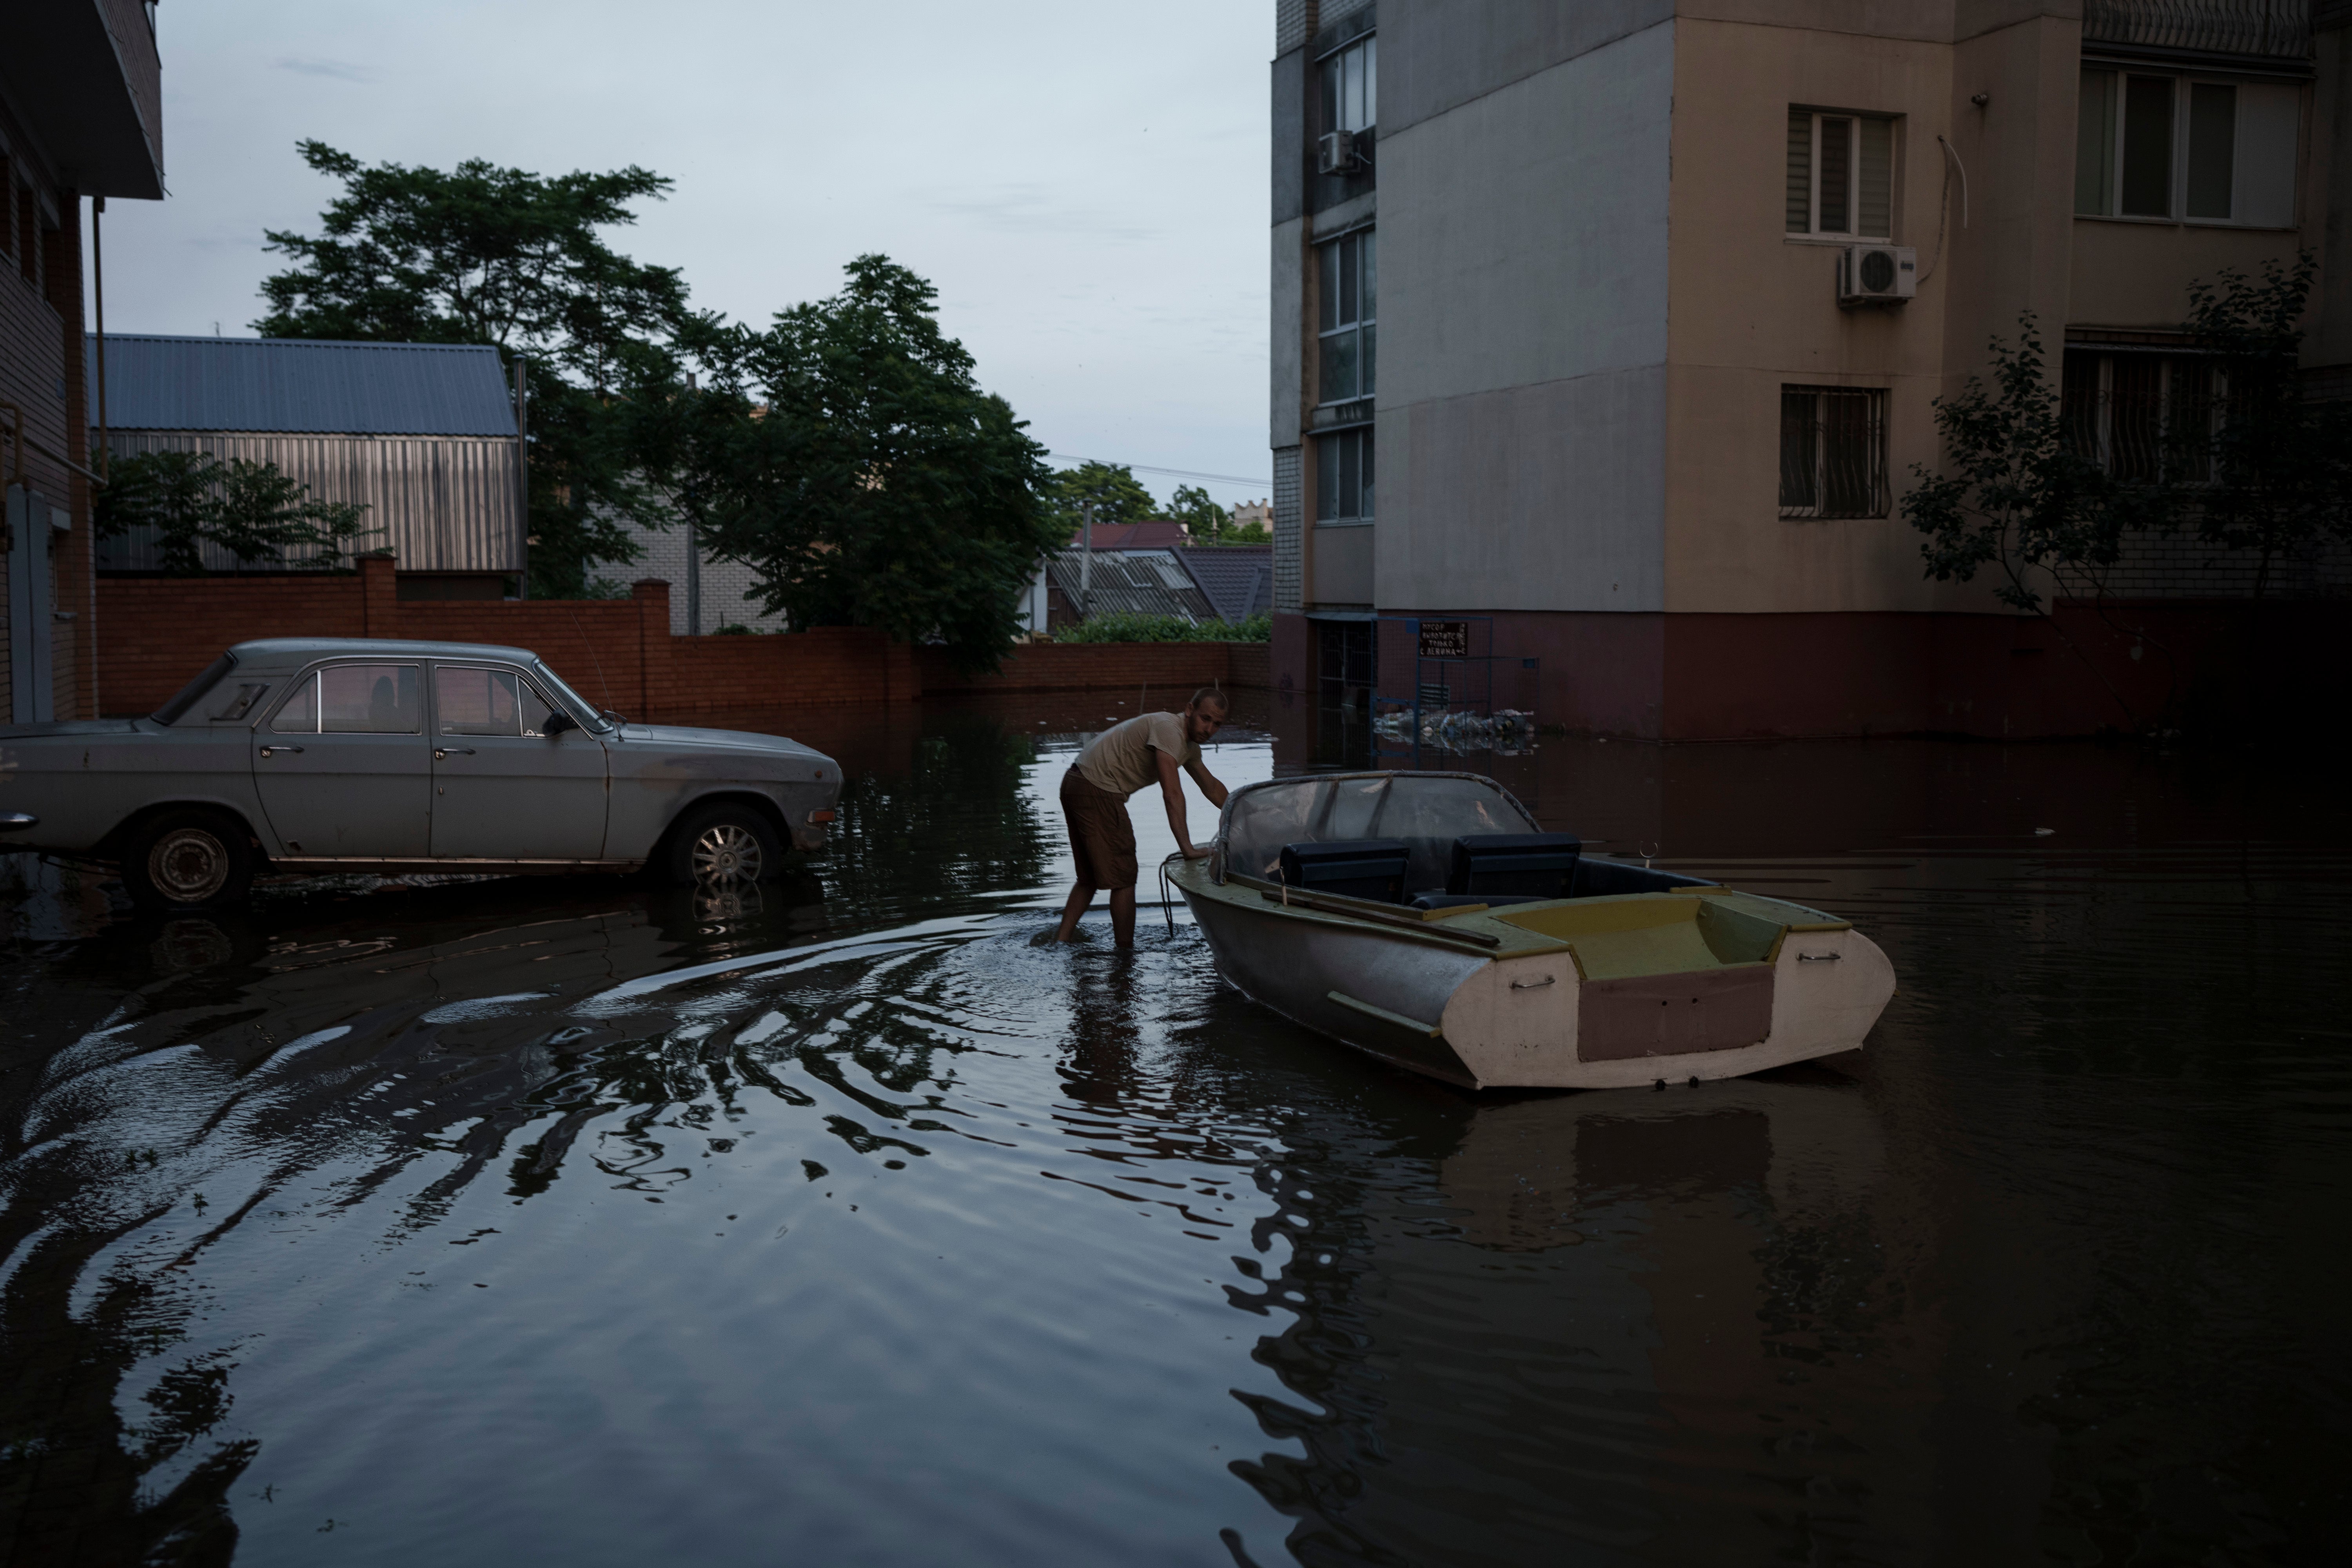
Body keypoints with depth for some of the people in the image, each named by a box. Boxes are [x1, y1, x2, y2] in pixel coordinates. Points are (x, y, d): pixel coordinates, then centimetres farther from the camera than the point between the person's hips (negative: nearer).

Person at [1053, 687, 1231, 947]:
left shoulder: (1189, 745, 13)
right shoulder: (1169, 730, -19)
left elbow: (1212, 788, 26)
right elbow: (1172, 793, -28)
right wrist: (1187, 848, -30)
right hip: (1097, 792, -10)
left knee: (1090, 877, 19)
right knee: (1123, 878, -2)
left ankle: (1062, 940, 18)